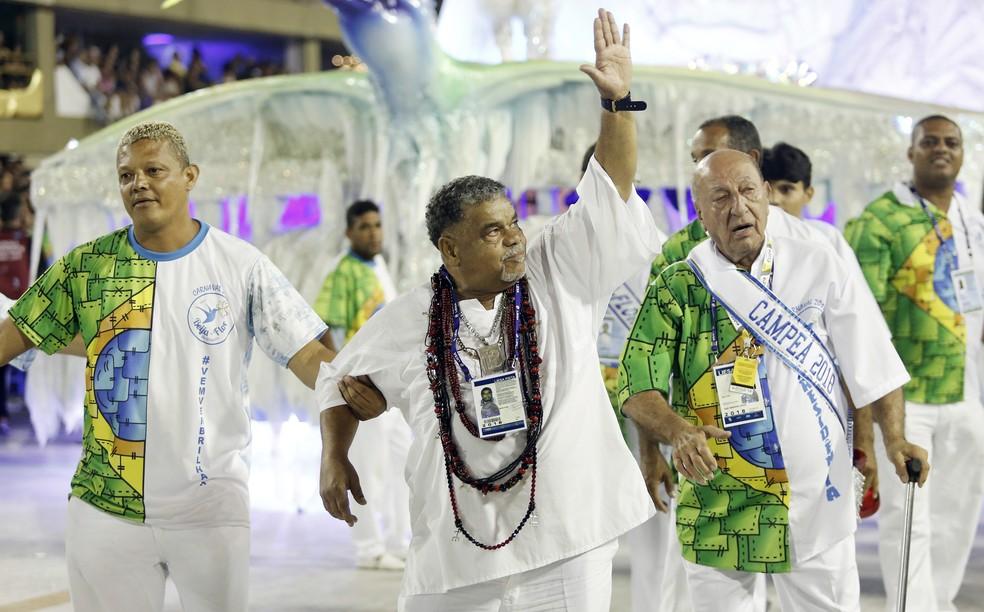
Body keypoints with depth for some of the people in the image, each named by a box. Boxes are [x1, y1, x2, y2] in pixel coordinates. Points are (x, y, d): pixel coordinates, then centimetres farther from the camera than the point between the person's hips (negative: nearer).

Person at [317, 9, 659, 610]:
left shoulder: (561, 274, 1)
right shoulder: (406, 321, 4)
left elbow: (609, 189, -4)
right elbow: (342, 376, 20)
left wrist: (618, 101, -16)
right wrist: (334, 455, 8)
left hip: (567, 543, 0)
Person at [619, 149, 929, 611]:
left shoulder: (820, 268, 2)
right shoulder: (676, 288, -2)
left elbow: (873, 366, 5)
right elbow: (638, 390, -7)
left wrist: (893, 438, -8)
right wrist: (678, 433, -26)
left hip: (818, 505, 1)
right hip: (717, 512, 0)